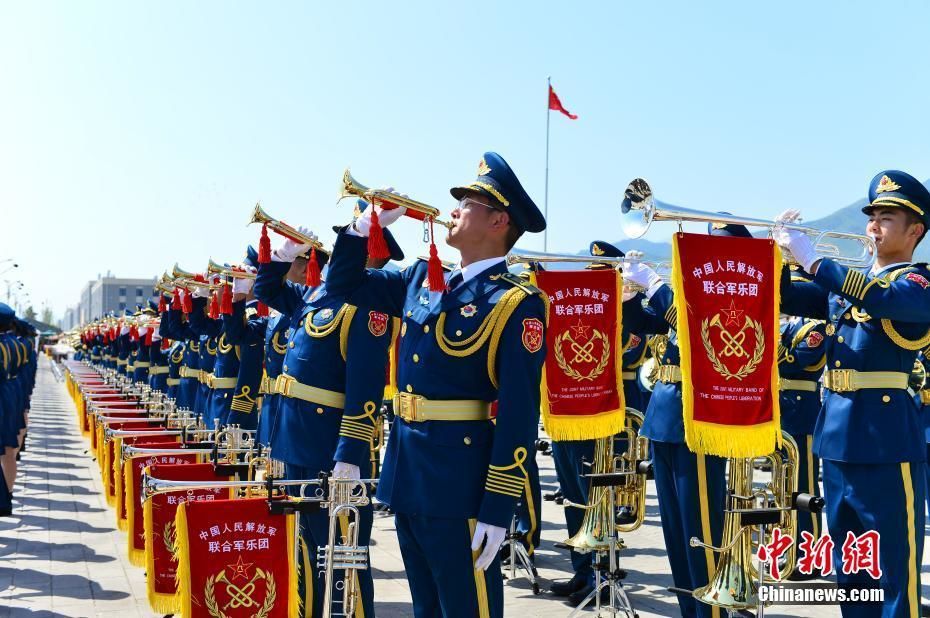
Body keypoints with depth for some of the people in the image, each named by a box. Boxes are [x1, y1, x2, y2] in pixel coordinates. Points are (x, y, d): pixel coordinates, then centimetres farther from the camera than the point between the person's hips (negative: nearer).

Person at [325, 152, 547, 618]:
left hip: (459, 481, -7)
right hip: (406, 468, 7)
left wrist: (497, 509, -19)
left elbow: (519, 413, -16)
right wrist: (369, 222, 4)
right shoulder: (422, 279, 9)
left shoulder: (516, 303, -12)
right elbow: (345, 284, 19)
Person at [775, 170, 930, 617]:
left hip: (886, 438, -7)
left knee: (893, 570, -2)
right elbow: (784, 298, 14)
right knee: (849, 567, 16)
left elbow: (879, 298, -27)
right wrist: (778, 250, -3)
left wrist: (812, 259, -25)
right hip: (837, 434, 8)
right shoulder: (844, 281, 16)